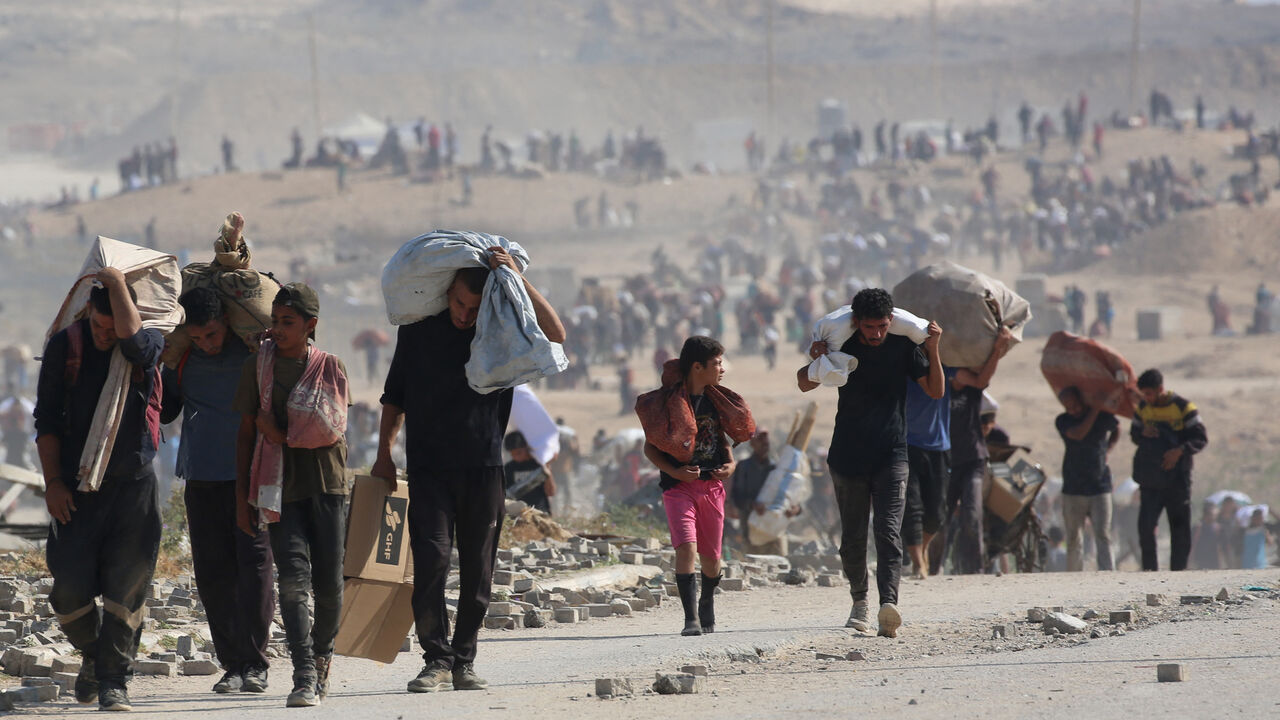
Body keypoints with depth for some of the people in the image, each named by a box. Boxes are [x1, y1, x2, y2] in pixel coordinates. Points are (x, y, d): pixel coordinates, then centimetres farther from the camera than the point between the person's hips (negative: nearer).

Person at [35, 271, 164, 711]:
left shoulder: (150, 345, 0)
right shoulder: (65, 345, 2)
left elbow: (131, 339, -27)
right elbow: (47, 417, 4)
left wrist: (116, 281, -16)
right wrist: (53, 481, -3)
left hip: (133, 485, -1)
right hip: (76, 488, 1)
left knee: (126, 586, -4)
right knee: (71, 584, -3)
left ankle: (114, 679, 4)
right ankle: (92, 654, 24)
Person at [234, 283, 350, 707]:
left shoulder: (330, 368, 4)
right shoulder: (258, 367, 6)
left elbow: (330, 433, -5)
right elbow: (246, 433, 8)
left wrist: (277, 431, -7)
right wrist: (242, 494, 4)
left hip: (325, 483, 0)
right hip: (279, 485, 0)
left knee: (328, 581, 0)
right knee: (294, 575, -15)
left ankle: (322, 655, 27)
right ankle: (304, 676, -21)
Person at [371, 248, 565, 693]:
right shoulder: (419, 327, 4)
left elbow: (555, 335, -17)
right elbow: (395, 394, 14)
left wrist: (518, 281, -20)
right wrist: (384, 453, 10)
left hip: (483, 467, 1)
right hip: (428, 467, -1)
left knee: (478, 569, 3)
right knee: (431, 558, -13)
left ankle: (464, 661, 13)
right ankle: (437, 661, -11)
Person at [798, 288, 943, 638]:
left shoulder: (903, 347, -1)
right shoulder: (842, 347, -2)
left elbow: (936, 390, 5)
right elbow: (805, 385, 6)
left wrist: (933, 350, -9)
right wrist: (815, 362, -15)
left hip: (891, 455, -1)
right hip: (848, 457, 1)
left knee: (888, 531, -16)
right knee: (853, 536, 6)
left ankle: (888, 604, -30)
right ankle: (859, 601, 26)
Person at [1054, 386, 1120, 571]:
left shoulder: (1104, 417, 1)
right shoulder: (1063, 422, -3)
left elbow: (1116, 430, 24)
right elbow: (1078, 435, -23)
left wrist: (1107, 449, 8)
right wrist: (1094, 411, -19)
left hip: (1100, 488, 0)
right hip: (1073, 490, 0)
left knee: (1103, 536, -10)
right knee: (1073, 539, 4)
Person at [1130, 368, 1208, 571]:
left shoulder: (1183, 407, -6)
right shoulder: (1143, 408, 7)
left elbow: (1201, 438, -6)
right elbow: (1133, 435, 18)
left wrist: (1180, 450, -22)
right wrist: (1143, 433, -6)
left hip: (1177, 478, -3)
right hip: (1150, 481, 3)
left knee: (1180, 528, 3)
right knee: (1146, 525, -10)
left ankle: (1178, 570, 11)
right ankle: (1150, 570, -4)